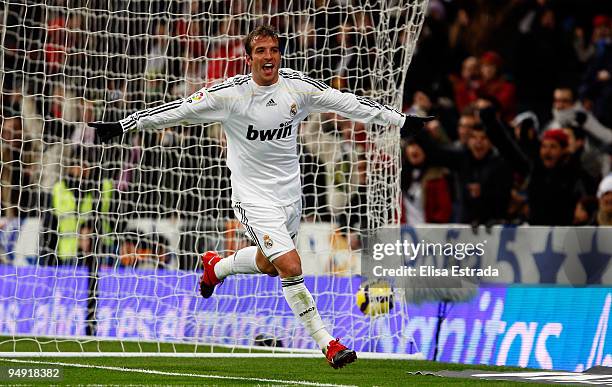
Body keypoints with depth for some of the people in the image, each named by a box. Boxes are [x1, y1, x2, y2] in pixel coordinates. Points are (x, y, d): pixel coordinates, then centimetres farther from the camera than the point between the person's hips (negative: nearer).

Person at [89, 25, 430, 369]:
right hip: (254, 196, -5)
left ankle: (216, 266, 53)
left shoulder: (298, 86, -6)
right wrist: (122, 126, -10)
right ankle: (327, 344, -9)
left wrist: (403, 120, 4)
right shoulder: (231, 92, -15)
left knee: (267, 264, 21)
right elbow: (179, 110, -10)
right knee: (291, 268, -18)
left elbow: (348, 103, 1)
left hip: (290, 192, 5)